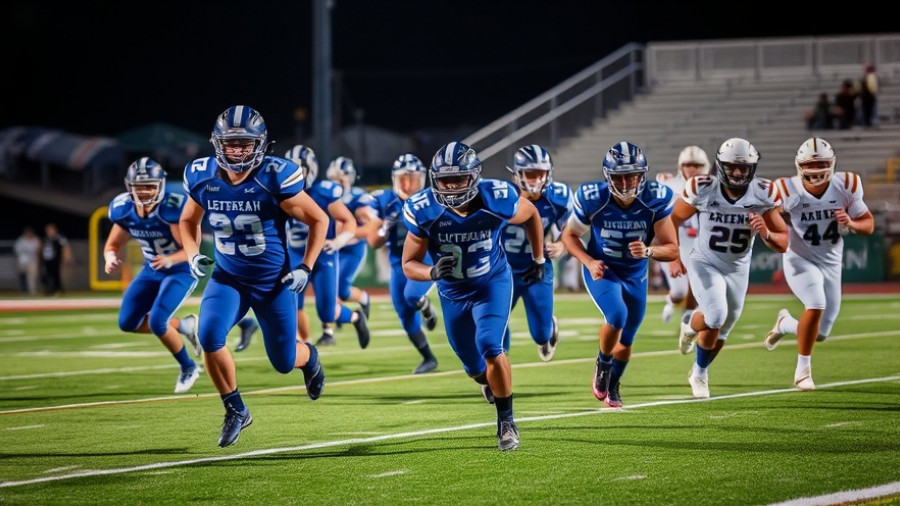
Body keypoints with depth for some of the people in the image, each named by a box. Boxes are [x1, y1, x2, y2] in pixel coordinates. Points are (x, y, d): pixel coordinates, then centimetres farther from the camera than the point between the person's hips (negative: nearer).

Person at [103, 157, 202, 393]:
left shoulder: (172, 208, -29)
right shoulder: (124, 210, -12)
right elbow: (113, 244, 2)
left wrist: (169, 259, -45)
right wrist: (110, 258, -22)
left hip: (182, 271, -7)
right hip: (151, 270, 7)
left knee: (157, 322, -20)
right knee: (128, 322, 1)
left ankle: (188, 368, 6)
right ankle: (185, 326, 21)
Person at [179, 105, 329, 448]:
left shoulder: (275, 178, -20)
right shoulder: (202, 178, -10)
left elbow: (318, 220, -8)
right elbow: (188, 221, 11)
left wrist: (305, 268, -14)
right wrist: (193, 255, -6)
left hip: (274, 281, -2)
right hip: (228, 278, 2)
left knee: (284, 362, 6)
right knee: (210, 338, -23)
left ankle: (308, 356, 47)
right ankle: (236, 411, -1)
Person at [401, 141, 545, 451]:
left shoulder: (497, 199, -25)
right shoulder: (424, 211, -24)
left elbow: (531, 214, 0)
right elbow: (409, 264, -14)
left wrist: (539, 259, 9)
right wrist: (432, 272, -37)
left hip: (493, 283, -2)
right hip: (453, 293, 2)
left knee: (490, 347, -25)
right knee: (475, 368, 14)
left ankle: (506, 422, -9)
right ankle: (488, 380, 53)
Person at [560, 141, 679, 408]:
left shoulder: (656, 200, -24)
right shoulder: (593, 199, -25)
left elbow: (672, 250, -21)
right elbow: (569, 235, -7)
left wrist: (648, 251, -41)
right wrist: (588, 261, -23)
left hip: (635, 275, 2)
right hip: (602, 270, -2)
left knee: (625, 342, 14)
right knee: (617, 316, -29)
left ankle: (612, 386, 43)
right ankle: (602, 364, 2)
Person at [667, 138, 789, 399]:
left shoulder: (764, 195, -16)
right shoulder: (702, 189, -21)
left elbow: (783, 244, -11)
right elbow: (671, 221, -4)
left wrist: (766, 233, -32)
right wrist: (673, 257, -9)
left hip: (738, 270, 3)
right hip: (705, 264, -3)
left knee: (720, 333, 15)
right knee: (716, 315, -27)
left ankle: (699, 372, 43)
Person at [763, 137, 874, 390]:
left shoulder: (845, 187, -11)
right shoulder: (789, 191, -18)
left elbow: (869, 225, -1)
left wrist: (851, 223, -23)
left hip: (831, 264, 4)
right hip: (800, 261, -4)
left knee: (820, 332, 6)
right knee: (816, 305, -29)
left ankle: (786, 324, 41)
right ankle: (803, 369, -11)